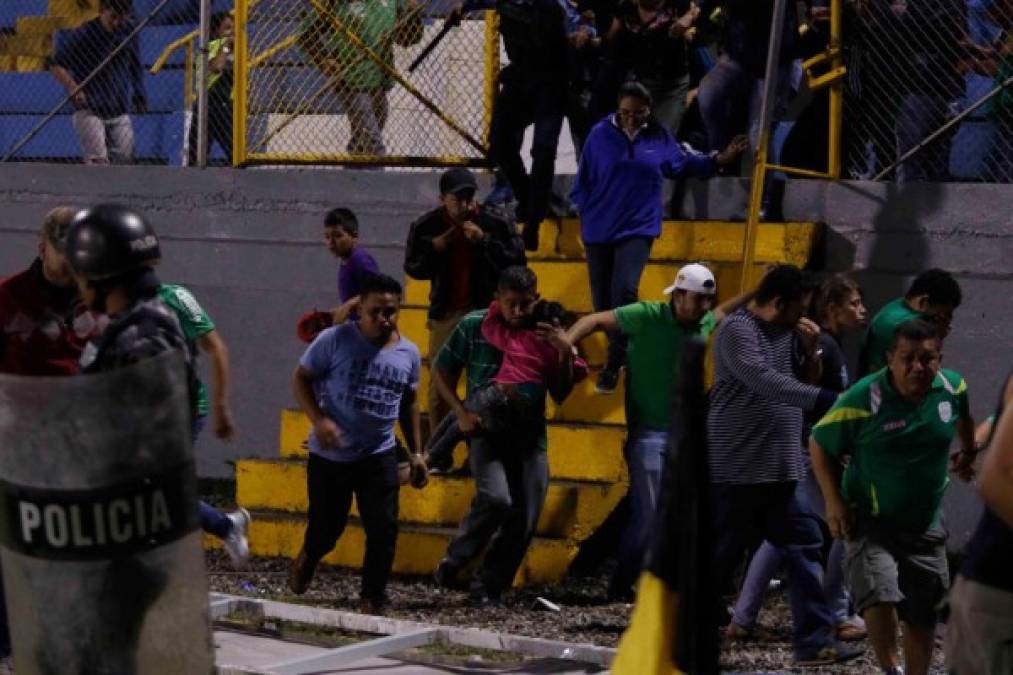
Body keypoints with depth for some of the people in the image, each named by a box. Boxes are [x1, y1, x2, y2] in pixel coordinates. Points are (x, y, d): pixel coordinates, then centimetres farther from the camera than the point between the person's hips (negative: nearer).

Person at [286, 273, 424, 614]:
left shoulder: (408, 353, 2)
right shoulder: (335, 340, -12)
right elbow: (301, 378, -6)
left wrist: (416, 451, 14)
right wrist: (319, 420, -20)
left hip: (379, 456, 3)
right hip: (330, 455, -3)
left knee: (383, 529, -7)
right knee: (326, 528, 9)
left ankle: (372, 601, 7)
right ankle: (305, 562, 43)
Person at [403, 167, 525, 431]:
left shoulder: (493, 223, -6)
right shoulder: (426, 226, -1)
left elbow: (515, 260, -9)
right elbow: (413, 268, 5)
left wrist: (484, 240, -20)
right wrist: (434, 249, -13)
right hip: (445, 313, 2)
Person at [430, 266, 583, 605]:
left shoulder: (546, 333, -1)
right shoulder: (474, 327, -5)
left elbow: (561, 394, 2)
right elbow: (442, 373, 6)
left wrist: (565, 354, -13)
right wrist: (461, 412, -7)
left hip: (529, 438, 3)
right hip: (486, 433, -3)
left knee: (524, 520, -1)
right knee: (496, 498, -26)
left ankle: (488, 587, 16)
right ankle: (454, 561, -4)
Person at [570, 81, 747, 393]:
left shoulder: (659, 137, 0)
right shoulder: (601, 135, -4)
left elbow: (684, 162, 18)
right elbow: (583, 180, 4)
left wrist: (721, 158, 10)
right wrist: (586, 212, -3)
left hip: (638, 228, -1)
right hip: (599, 230, 1)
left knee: (624, 291, -19)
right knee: (602, 298, 7)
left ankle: (613, 366, -14)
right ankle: (620, 351, 28)